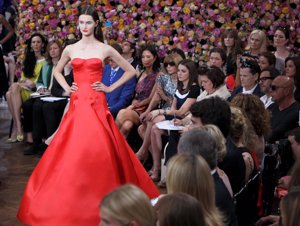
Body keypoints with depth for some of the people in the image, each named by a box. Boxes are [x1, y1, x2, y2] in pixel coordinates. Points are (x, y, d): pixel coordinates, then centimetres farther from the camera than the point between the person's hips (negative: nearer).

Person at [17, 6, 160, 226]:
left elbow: (131, 71, 7)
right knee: (71, 151, 1)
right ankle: (72, 197, 13)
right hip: (77, 104, 3)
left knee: (97, 150, -8)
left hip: (96, 104, -3)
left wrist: (110, 88, 2)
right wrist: (67, 88, 10)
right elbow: (57, 71, 26)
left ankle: (100, 197, 5)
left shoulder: (105, 49, 2)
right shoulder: (70, 49, 9)